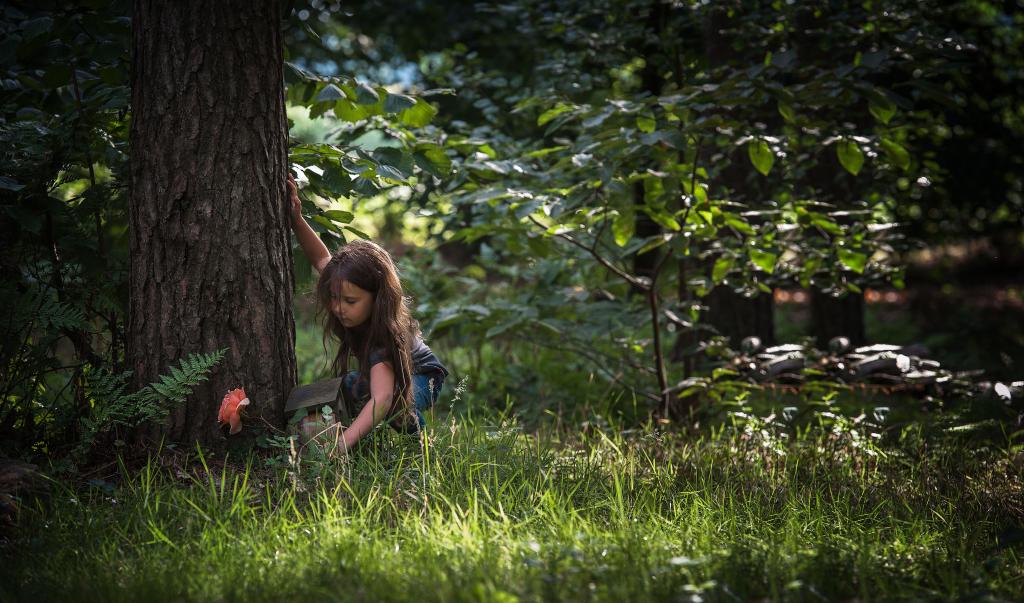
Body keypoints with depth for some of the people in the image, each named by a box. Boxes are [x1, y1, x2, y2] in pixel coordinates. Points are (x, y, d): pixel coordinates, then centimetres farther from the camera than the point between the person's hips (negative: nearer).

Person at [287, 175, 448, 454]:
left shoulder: (384, 335, -45)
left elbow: (382, 397, -58)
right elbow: (322, 259, -9)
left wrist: (345, 440, -73)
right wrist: (297, 220, -26)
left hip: (421, 378, -7)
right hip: (380, 371, 7)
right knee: (345, 387, -23)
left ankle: (414, 434, -9)